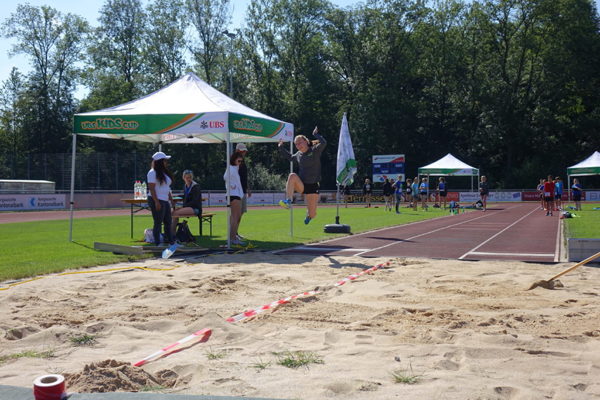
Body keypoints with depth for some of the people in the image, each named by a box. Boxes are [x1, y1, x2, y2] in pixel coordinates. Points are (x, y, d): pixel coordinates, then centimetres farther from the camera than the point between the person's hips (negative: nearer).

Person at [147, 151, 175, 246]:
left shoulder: (165, 172, 17)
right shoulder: (152, 173, -11)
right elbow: (151, 188, -17)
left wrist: (171, 199, 17)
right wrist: (157, 202, -22)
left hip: (165, 201, 9)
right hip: (156, 201, -9)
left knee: (168, 222, 11)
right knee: (158, 223, -4)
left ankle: (171, 242, 18)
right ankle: (157, 244, 2)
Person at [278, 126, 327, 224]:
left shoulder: (315, 151, -5)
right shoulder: (298, 155, 9)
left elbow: (323, 143, -25)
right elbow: (290, 157, 31)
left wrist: (316, 134, -17)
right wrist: (281, 147, 25)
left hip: (312, 186, -3)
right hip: (301, 185, 3)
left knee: (312, 214, 1)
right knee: (292, 175, -31)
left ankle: (308, 215, 43)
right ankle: (288, 201, -38)